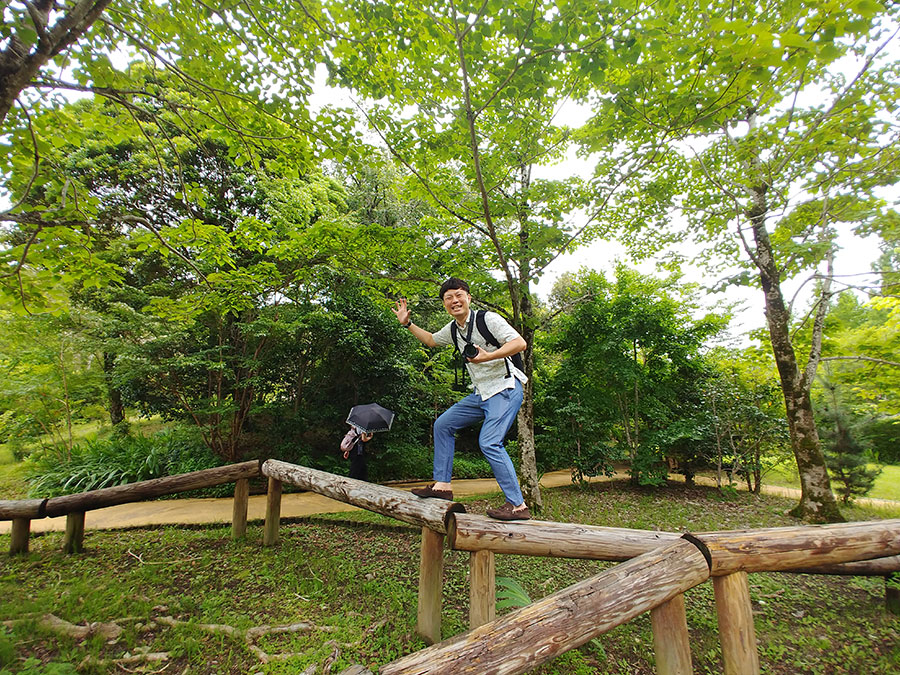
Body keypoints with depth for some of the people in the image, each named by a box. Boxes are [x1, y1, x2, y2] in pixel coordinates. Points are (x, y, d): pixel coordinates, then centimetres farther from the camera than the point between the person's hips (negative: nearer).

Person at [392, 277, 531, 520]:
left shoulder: (488, 319, -12)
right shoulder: (452, 330, 11)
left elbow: (520, 343, -19)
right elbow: (431, 340, 30)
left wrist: (488, 356, -29)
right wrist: (407, 324, 21)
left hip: (505, 389, -9)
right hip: (482, 393, 9)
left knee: (489, 442, -23)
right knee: (443, 425, 11)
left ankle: (518, 506, -14)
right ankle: (442, 484, 18)